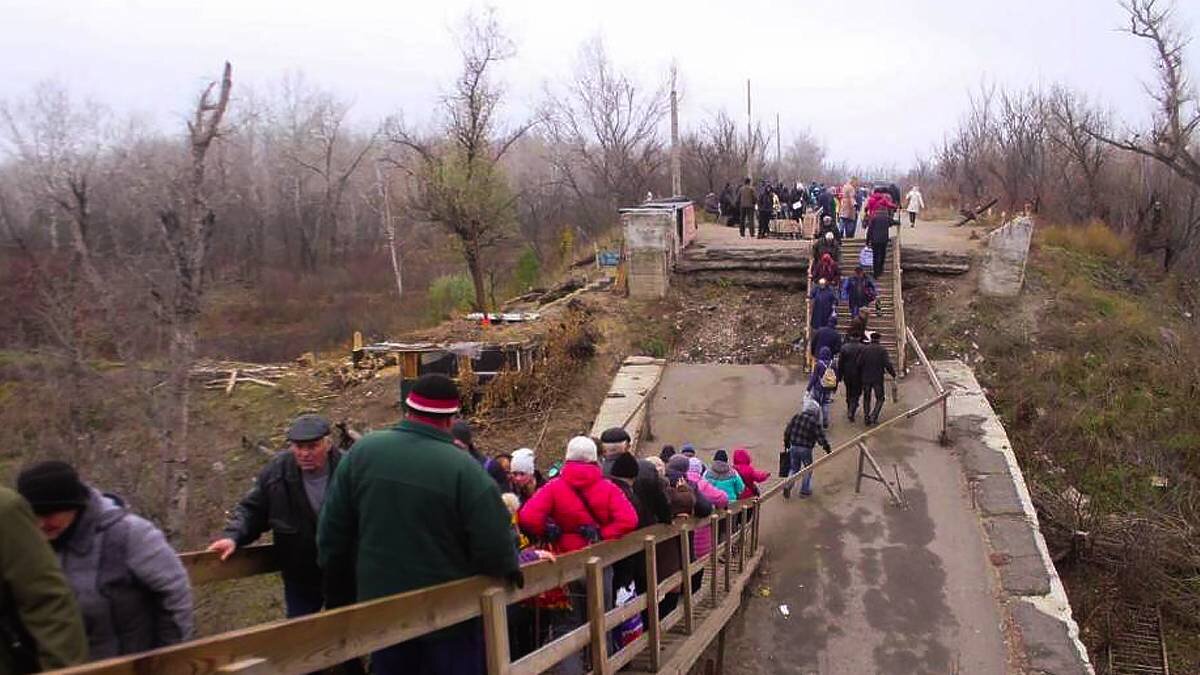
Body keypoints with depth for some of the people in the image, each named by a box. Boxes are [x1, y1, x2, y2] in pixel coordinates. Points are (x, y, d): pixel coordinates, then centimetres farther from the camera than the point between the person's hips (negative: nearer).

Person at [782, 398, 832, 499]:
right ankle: (804, 490, 23)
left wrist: (786, 444, 17)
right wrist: (828, 450, 1)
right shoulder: (815, 422, -14)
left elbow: (787, 432, 4)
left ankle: (787, 486, 5)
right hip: (806, 449, -4)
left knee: (794, 468, 19)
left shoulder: (796, 417, -1)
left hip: (793, 447, 4)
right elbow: (821, 438, -12)